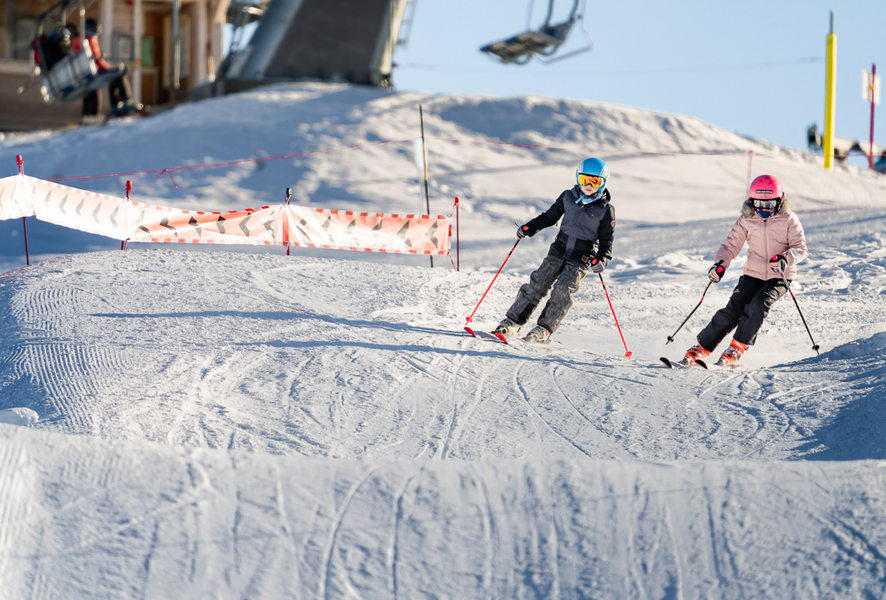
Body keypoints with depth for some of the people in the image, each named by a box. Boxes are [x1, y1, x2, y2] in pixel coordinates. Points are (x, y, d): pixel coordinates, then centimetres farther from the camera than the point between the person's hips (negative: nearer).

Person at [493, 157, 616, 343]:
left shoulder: (606, 210, -4)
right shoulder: (568, 197, 5)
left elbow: (607, 238, -1)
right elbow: (550, 216, 14)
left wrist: (602, 259, -17)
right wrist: (529, 228, 2)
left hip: (582, 258, -3)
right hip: (559, 250, 3)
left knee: (563, 291, -18)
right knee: (537, 283, -5)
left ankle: (544, 329, -12)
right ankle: (512, 322, -1)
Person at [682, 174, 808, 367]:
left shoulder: (789, 220, -6)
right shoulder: (746, 221, 0)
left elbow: (801, 248, -7)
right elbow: (731, 245, 5)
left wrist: (785, 259, -28)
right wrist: (720, 264, -14)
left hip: (779, 278, -2)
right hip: (753, 275, 2)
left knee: (758, 305, -26)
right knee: (733, 310, -12)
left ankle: (737, 348, -13)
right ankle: (701, 348, -5)